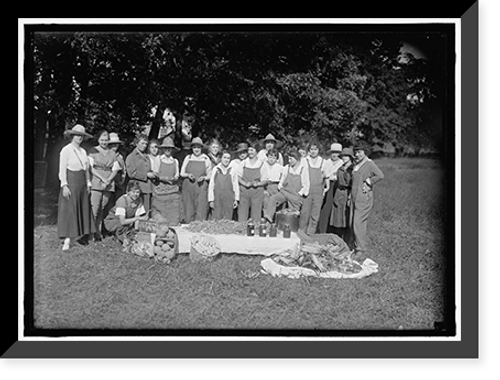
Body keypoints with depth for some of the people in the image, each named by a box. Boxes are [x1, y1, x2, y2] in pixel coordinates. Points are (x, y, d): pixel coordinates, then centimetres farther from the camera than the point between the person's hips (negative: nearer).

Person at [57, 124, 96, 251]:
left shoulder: (83, 151, 13)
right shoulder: (66, 150, -6)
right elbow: (62, 169, -10)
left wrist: (88, 183, 11)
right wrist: (64, 185, -17)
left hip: (82, 183, 7)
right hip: (71, 182, -7)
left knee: (83, 209, 7)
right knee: (69, 210, -7)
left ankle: (81, 234, 15)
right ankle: (67, 240, -6)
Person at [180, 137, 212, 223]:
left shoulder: (206, 159, 6)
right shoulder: (188, 158, 10)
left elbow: (210, 175, 9)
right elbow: (182, 173, 11)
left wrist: (203, 177, -11)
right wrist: (188, 175, -9)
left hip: (201, 187, -1)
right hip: (188, 187, 1)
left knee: (201, 210, -8)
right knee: (188, 210, -1)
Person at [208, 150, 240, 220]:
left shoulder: (233, 170, 4)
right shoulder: (215, 169, 4)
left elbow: (236, 185, 7)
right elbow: (211, 185, 6)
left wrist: (236, 199, 3)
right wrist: (211, 199, 3)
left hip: (229, 198, 0)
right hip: (217, 198, 0)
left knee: (227, 220, -1)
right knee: (217, 219, -1)